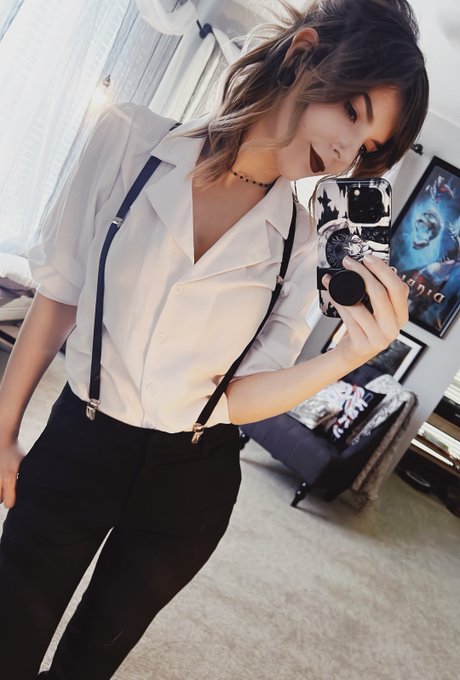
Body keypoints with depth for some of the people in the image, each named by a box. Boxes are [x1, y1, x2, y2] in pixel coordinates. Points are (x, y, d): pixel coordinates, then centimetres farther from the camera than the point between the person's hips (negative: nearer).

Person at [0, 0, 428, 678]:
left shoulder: (304, 248, -10)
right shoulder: (130, 138, -12)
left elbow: (237, 399, -10)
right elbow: (59, 296, -6)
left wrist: (350, 354, -27)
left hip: (191, 479, 1)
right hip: (77, 444, 0)